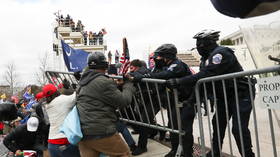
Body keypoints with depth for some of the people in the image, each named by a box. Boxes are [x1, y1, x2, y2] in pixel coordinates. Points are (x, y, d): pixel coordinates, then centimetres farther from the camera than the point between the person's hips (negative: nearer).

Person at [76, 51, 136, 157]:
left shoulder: (83, 81, 14)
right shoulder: (104, 82, -14)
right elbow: (123, 101, -10)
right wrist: (128, 85, 8)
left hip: (82, 132, 8)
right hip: (100, 133, -8)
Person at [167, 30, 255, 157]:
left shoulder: (220, 53, -24)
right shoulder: (207, 57, 7)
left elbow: (205, 76, -33)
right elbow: (201, 78, 5)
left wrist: (178, 82, -32)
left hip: (241, 94, -9)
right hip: (224, 96, 9)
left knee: (239, 129, -10)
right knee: (218, 123, 12)